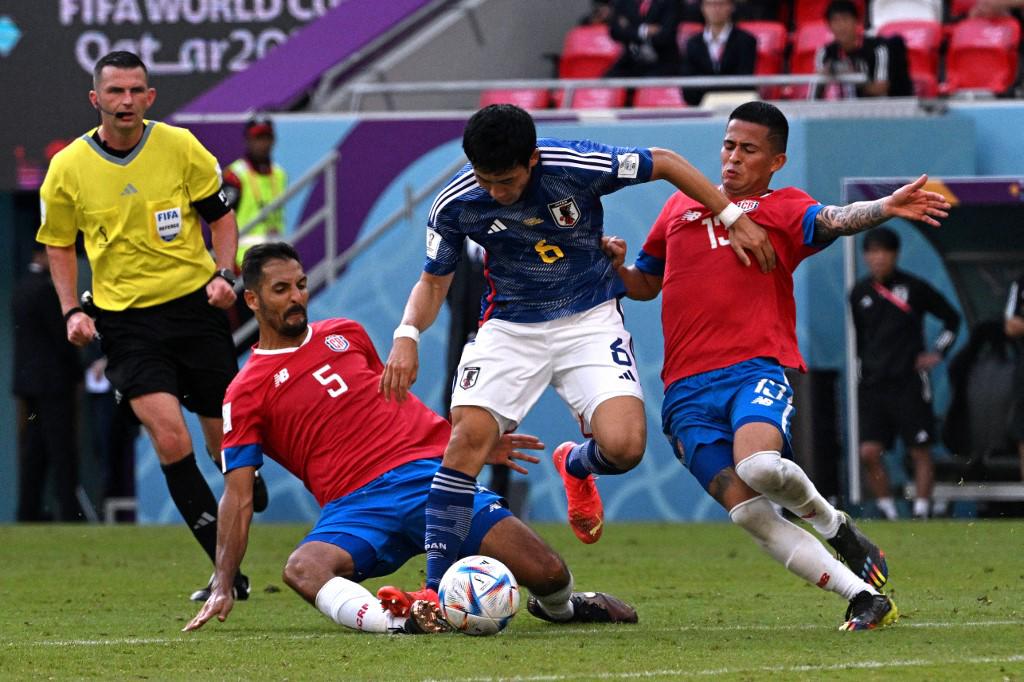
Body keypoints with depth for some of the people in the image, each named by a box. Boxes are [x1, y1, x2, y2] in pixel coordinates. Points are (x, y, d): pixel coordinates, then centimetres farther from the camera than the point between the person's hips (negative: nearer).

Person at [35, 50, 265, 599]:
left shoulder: (179, 147, -2)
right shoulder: (67, 168, -2)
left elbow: (220, 215, 9)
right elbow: (59, 245, 12)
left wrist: (224, 273, -6)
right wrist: (71, 311, 0)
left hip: (195, 305, 1)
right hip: (126, 321, -1)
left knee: (227, 441, 4)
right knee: (169, 439, -17)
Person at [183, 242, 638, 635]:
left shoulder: (345, 335, 18)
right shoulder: (247, 393, 5)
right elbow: (238, 495, 1)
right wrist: (222, 586, -9)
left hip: (430, 470, 3)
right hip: (357, 505, -3)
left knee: (547, 572, -10)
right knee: (303, 568, -37)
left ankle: (558, 605, 23)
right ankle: (394, 621, -58)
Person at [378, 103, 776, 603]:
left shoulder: (577, 165, -21)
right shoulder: (455, 205, -13)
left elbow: (666, 163, -4)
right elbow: (434, 281, 4)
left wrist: (733, 219, -2)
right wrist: (407, 335, -16)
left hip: (589, 320, -1)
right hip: (509, 328, 1)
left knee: (624, 446, -21)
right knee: (467, 437, -21)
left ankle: (576, 466, 20)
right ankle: (436, 590, -16)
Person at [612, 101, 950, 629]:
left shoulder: (781, 208, 11)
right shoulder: (680, 206, 23)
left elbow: (833, 220, -10)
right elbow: (645, 284, 33)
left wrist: (884, 208, -32)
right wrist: (616, 266, 10)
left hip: (757, 367, -3)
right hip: (687, 389, 3)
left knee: (759, 464, -34)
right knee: (748, 510, -16)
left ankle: (834, 526, -1)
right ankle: (864, 597, -11)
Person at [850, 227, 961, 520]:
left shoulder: (915, 288, -2)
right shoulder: (860, 293, 8)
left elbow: (952, 318, 9)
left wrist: (938, 353, 2)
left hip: (909, 383, -3)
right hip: (872, 384, 3)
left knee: (920, 452, -3)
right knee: (869, 452, -7)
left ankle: (921, 513, 2)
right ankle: (888, 514, 1)